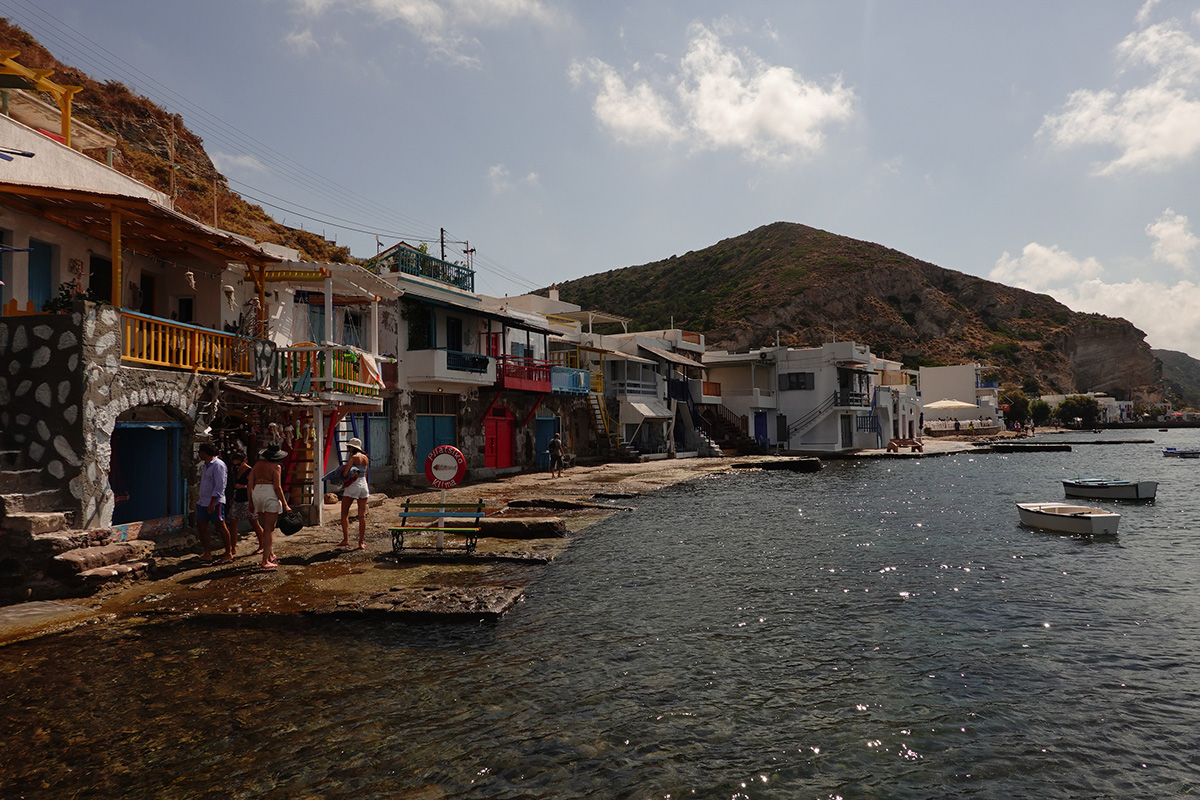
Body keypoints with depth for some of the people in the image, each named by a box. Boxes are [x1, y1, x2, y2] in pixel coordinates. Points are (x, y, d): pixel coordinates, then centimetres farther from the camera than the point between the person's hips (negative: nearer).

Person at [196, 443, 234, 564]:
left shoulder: (218, 465, -14)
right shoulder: (206, 465, 16)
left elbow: (219, 486, -20)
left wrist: (212, 502, -24)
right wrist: (200, 497, 22)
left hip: (215, 502, -10)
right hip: (203, 502, 10)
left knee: (221, 527, -5)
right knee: (201, 526, 6)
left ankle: (229, 554, 1)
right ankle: (207, 554, 12)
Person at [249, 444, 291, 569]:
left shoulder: (257, 464, 12)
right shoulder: (275, 467, -6)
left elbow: (250, 483, 9)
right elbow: (277, 487, -11)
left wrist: (251, 500, 18)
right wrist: (285, 504, -8)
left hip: (256, 493, 6)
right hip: (270, 494, -6)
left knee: (266, 527, 18)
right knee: (269, 529, -3)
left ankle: (270, 555, 26)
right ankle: (265, 561, -5)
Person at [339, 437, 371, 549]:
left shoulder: (353, 457, -9)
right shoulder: (366, 458, 11)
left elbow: (345, 473, -13)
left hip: (352, 486, -6)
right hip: (363, 485, 6)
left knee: (344, 513, 6)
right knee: (362, 515, 5)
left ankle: (346, 539, 1)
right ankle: (361, 542, 5)